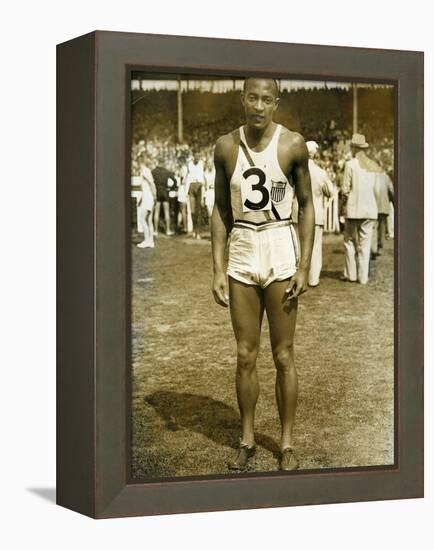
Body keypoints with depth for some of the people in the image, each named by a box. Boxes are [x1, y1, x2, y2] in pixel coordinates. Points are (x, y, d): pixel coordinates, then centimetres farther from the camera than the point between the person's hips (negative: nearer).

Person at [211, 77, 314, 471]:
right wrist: (218, 270, 1)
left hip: (281, 253, -2)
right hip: (241, 254, 2)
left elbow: (306, 205, 1)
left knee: (283, 356, 5)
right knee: (245, 356, 8)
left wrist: (304, 266, -5)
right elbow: (221, 210, 6)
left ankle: (287, 443, 17)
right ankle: (247, 439, 22)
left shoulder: (293, 145, -6)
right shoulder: (226, 147, 0)